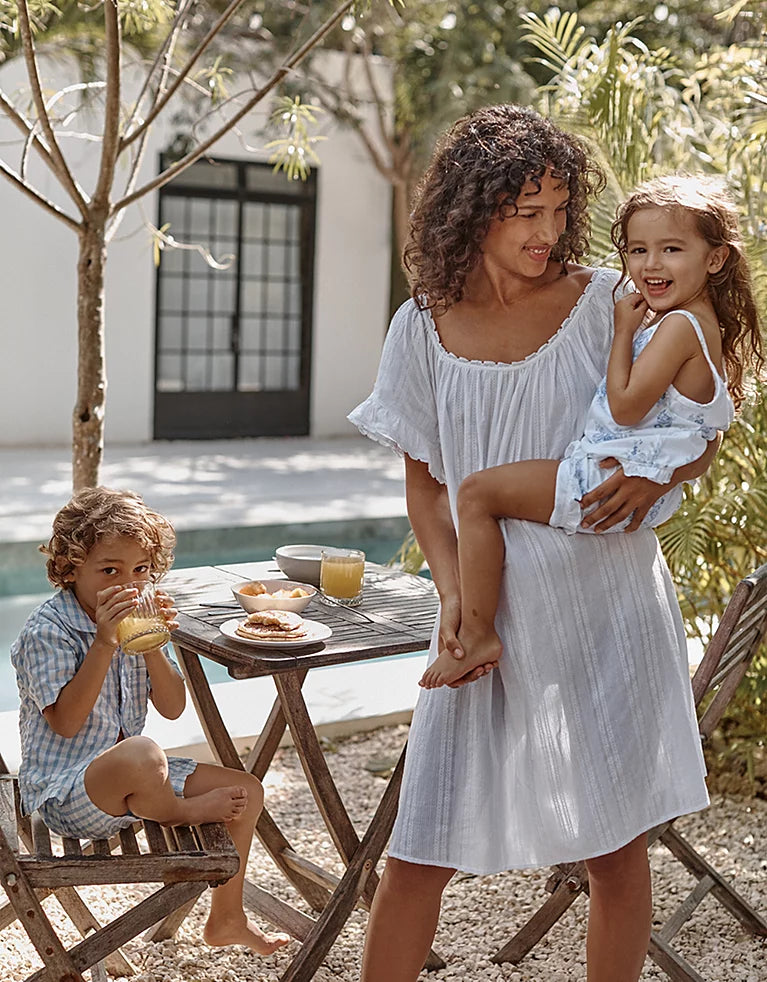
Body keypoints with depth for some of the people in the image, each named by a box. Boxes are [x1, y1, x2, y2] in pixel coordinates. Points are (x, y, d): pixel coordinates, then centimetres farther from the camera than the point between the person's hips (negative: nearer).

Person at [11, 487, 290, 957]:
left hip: (129, 779, 8)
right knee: (142, 754, -42)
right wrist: (104, 645, -29)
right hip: (65, 791, -8)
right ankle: (176, 812, -5)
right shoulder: (48, 631, -16)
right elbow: (65, 723, -24)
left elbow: (172, 708, 4)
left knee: (246, 790, 7)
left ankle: (228, 917, 23)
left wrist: (153, 646, -13)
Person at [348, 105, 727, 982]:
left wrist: (656, 476, -18)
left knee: (616, 847, 8)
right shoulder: (423, 327, 2)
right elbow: (425, 481, 8)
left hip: (606, 609, -1)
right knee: (419, 853, 3)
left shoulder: (606, 302, -3)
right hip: (493, 616, 1)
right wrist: (452, 594, -7)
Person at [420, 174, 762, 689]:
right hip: (644, 487, 11)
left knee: (478, 492, -15)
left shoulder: (679, 327, -18)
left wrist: (624, 331, -12)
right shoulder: (702, 323, 13)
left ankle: (477, 634, -11)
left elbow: (626, 407, -22)